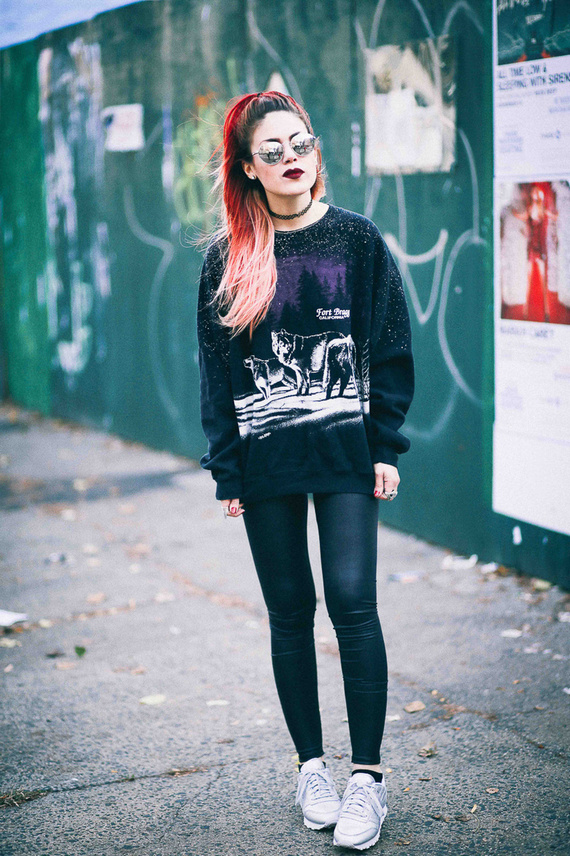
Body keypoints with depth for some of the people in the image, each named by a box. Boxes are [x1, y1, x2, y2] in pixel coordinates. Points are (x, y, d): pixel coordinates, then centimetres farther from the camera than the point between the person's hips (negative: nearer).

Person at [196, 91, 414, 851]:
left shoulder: (357, 239, 1)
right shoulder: (227, 258, 4)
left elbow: (392, 349, 2)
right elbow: (215, 368, 6)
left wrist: (385, 447, -4)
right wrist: (226, 470, 1)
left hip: (345, 450, -1)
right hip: (265, 459, 2)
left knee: (353, 603, -7)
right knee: (290, 612, 7)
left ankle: (368, 777, 3)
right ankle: (312, 766, 20)